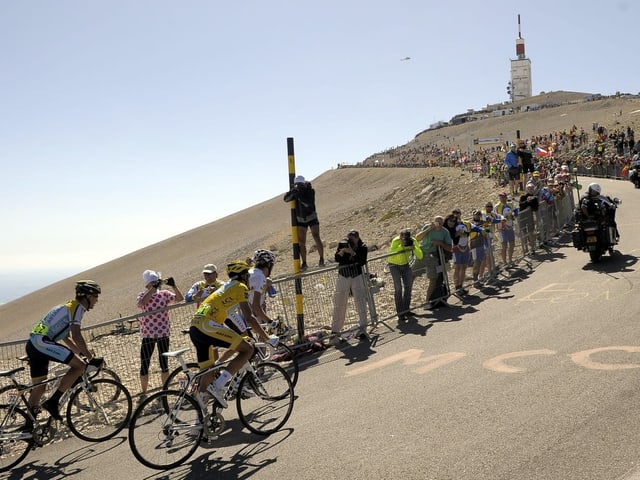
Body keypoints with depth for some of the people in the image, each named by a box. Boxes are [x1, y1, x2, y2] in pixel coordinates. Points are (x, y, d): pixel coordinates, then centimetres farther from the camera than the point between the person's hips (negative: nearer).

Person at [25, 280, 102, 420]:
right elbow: (76, 335, -16)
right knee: (79, 365, -13)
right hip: (42, 342, -10)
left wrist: (81, 352, 28)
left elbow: (66, 337, 32)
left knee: (38, 388, 15)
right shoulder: (78, 307, -6)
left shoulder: (69, 307, 25)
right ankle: (53, 402, -12)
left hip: (33, 344, 10)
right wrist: (89, 356, -10)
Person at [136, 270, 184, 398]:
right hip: (147, 334, -1)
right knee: (145, 364, 5)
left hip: (163, 333, 1)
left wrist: (173, 286, -22)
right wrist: (154, 288, -27)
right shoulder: (143, 295, -2)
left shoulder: (165, 294, 2)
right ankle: (143, 392, 19)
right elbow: (141, 302, -25)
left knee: (164, 363, 8)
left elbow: (180, 298, -10)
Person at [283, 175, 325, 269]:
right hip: (300, 219, 4)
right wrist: (292, 192, -36)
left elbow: (309, 203, -29)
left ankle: (321, 259, -6)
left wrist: (299, 195, -37)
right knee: (301, 242, 0)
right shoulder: (295, 190, -4)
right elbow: (286, 199, -19)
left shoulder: (310, 190, -15)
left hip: (312, 218, -3)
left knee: (316, 237, -18)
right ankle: (304, 263, 6)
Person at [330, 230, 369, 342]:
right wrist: (342, 251, -20)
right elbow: (336, 259, -2)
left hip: (357, 276, -1)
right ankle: (335, 331, 11)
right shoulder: (342, 244, 5)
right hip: (343, 277, 1)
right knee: (339, 305, 3)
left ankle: (363, 329, 2)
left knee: (361, 303, -5)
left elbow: (362, 262, -14)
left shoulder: (362, 247, 0)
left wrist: (353, 252, -22)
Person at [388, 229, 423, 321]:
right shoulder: (396, 241, -27)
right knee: (398, 288, -12)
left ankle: (406, 310, 25)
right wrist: (401, 246, -44)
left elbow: (420, 256, -18)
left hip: (405, 264, 5)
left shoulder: (413, 241, -16)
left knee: (408, 286, 10)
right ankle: (400, 313, -9)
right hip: (394, 265, -5)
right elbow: (391, 254, -41)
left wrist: (414, 248, -33)